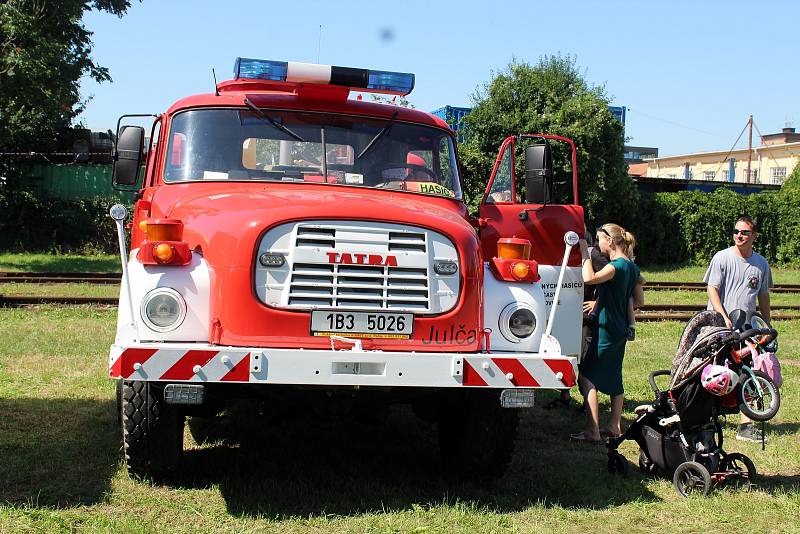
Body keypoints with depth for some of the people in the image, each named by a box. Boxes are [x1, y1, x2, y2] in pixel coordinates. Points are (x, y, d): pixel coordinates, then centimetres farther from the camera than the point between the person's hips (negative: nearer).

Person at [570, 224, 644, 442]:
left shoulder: (616, 266, -18)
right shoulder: (631, 267, 9)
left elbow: (589, 278, -33)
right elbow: (639, 301, 14)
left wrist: (584, 252, -22)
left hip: (606, 329, -10)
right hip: (620, 330, 10)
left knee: (587, 377, -6)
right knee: (614, 378, 17)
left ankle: (593, 431, -9)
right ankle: (614, 426, 24)